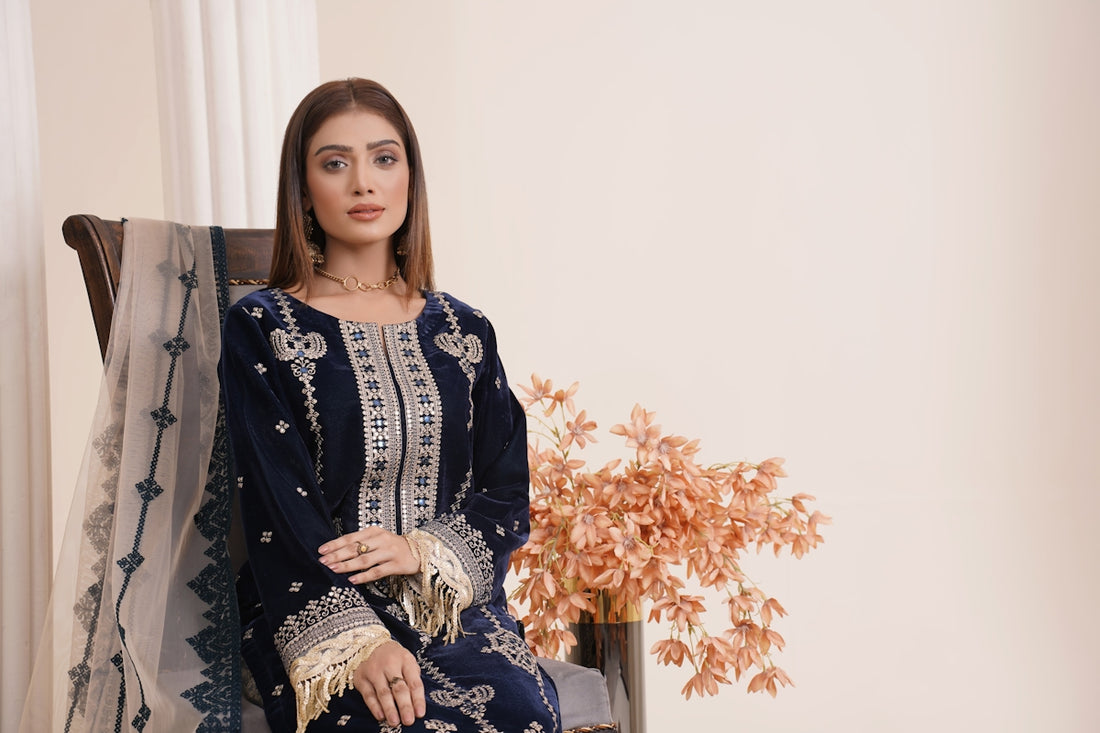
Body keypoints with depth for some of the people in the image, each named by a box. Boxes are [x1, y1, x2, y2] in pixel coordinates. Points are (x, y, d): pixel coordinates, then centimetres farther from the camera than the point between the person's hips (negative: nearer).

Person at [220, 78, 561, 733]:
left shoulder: (463, 331, 13)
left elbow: (507, 498, 10)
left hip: (454, 603, 3)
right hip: (315, 612, -3)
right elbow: (277, 510, -6)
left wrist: (422, 550, -11)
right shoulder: (261, 329, 2)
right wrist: (356, 642, -19)